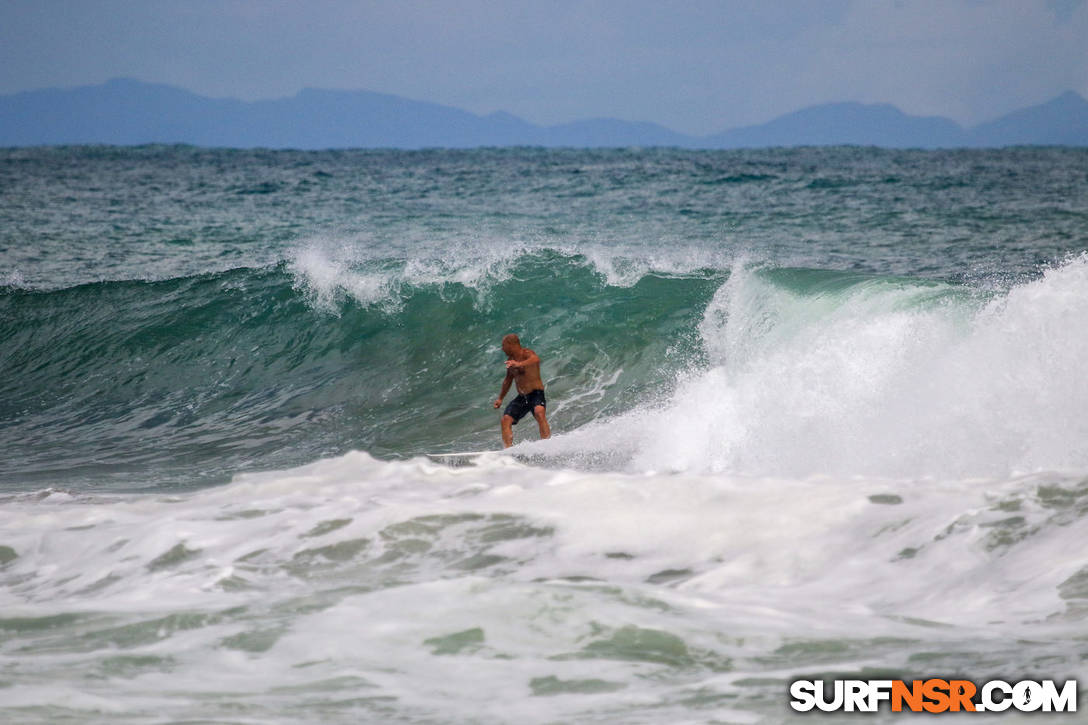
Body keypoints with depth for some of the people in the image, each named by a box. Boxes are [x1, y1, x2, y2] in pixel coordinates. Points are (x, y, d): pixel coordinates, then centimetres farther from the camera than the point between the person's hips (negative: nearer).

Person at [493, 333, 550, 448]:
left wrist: (520, 364, -55)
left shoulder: (526, 353, -12)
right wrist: (500, 398, 27)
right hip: (522, 397, 8)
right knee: (506, 419, -8)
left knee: (539, 412, -35)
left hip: (536, 394, -8)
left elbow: (536, 359, -37)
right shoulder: (510, 360, 13)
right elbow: (508, 380, 28)